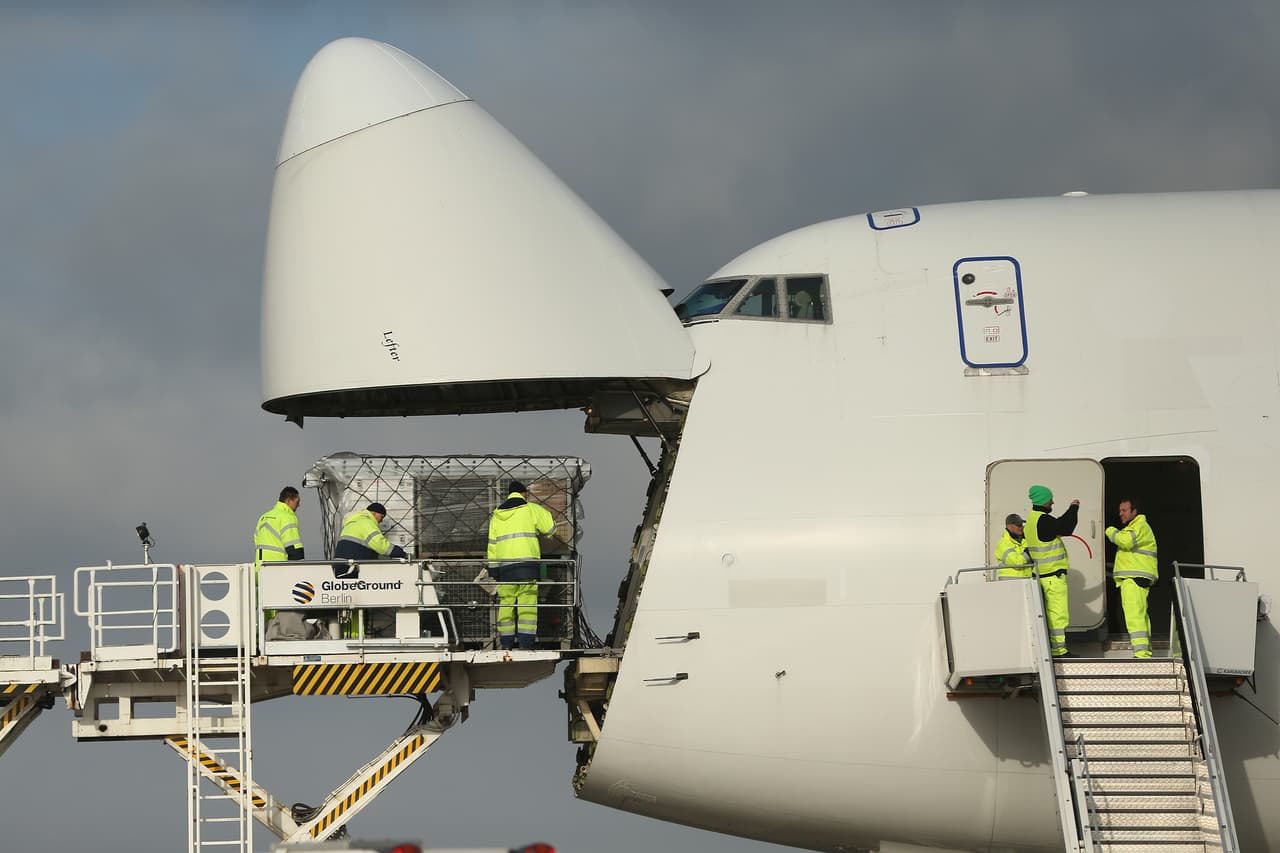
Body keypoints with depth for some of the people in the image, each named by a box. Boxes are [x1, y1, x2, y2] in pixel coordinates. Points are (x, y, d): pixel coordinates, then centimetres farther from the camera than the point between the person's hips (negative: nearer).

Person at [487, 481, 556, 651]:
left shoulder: (496, 515, 14)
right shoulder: (531, 509, 2)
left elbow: (492, 544, 12)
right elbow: (549, 528, 9)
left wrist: (493, 570, 15)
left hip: (504, 566, 3)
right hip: (528, 564, -3)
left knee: (505, 604, 6)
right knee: (527, 605, -4)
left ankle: (506, 644, 4)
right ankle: (526, 643, -11)